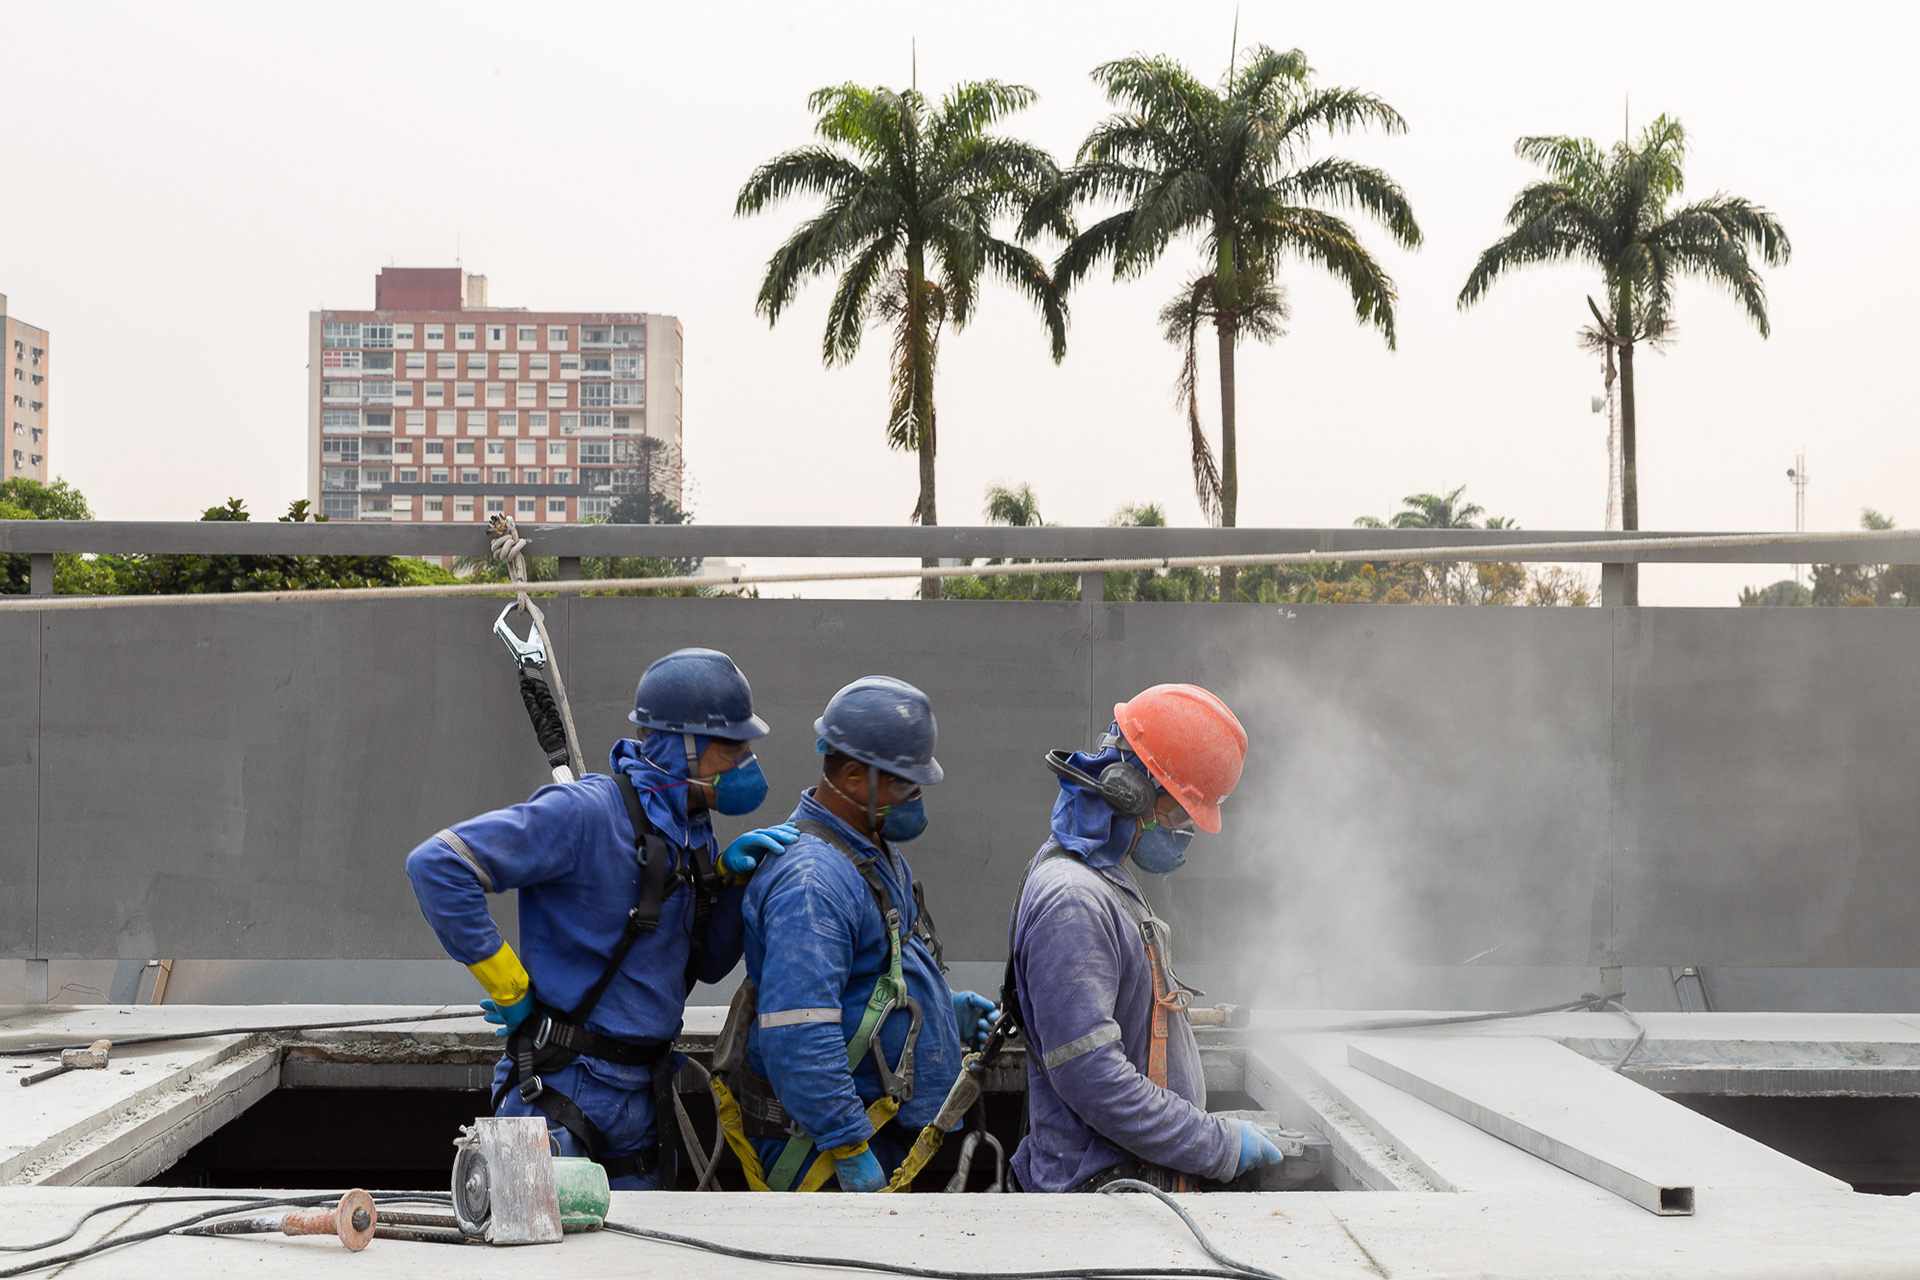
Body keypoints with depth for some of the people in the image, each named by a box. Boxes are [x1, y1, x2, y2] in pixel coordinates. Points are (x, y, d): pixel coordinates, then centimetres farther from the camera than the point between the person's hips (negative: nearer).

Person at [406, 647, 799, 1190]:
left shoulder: (689, 829, 10)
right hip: (560, 1090, -8)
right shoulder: (586, 812, -17)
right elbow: (437, 864, -22)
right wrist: (507, 985, -17)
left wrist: (729, 876, -1)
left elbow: (708, 963, 16)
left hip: (640, 1100, 8)